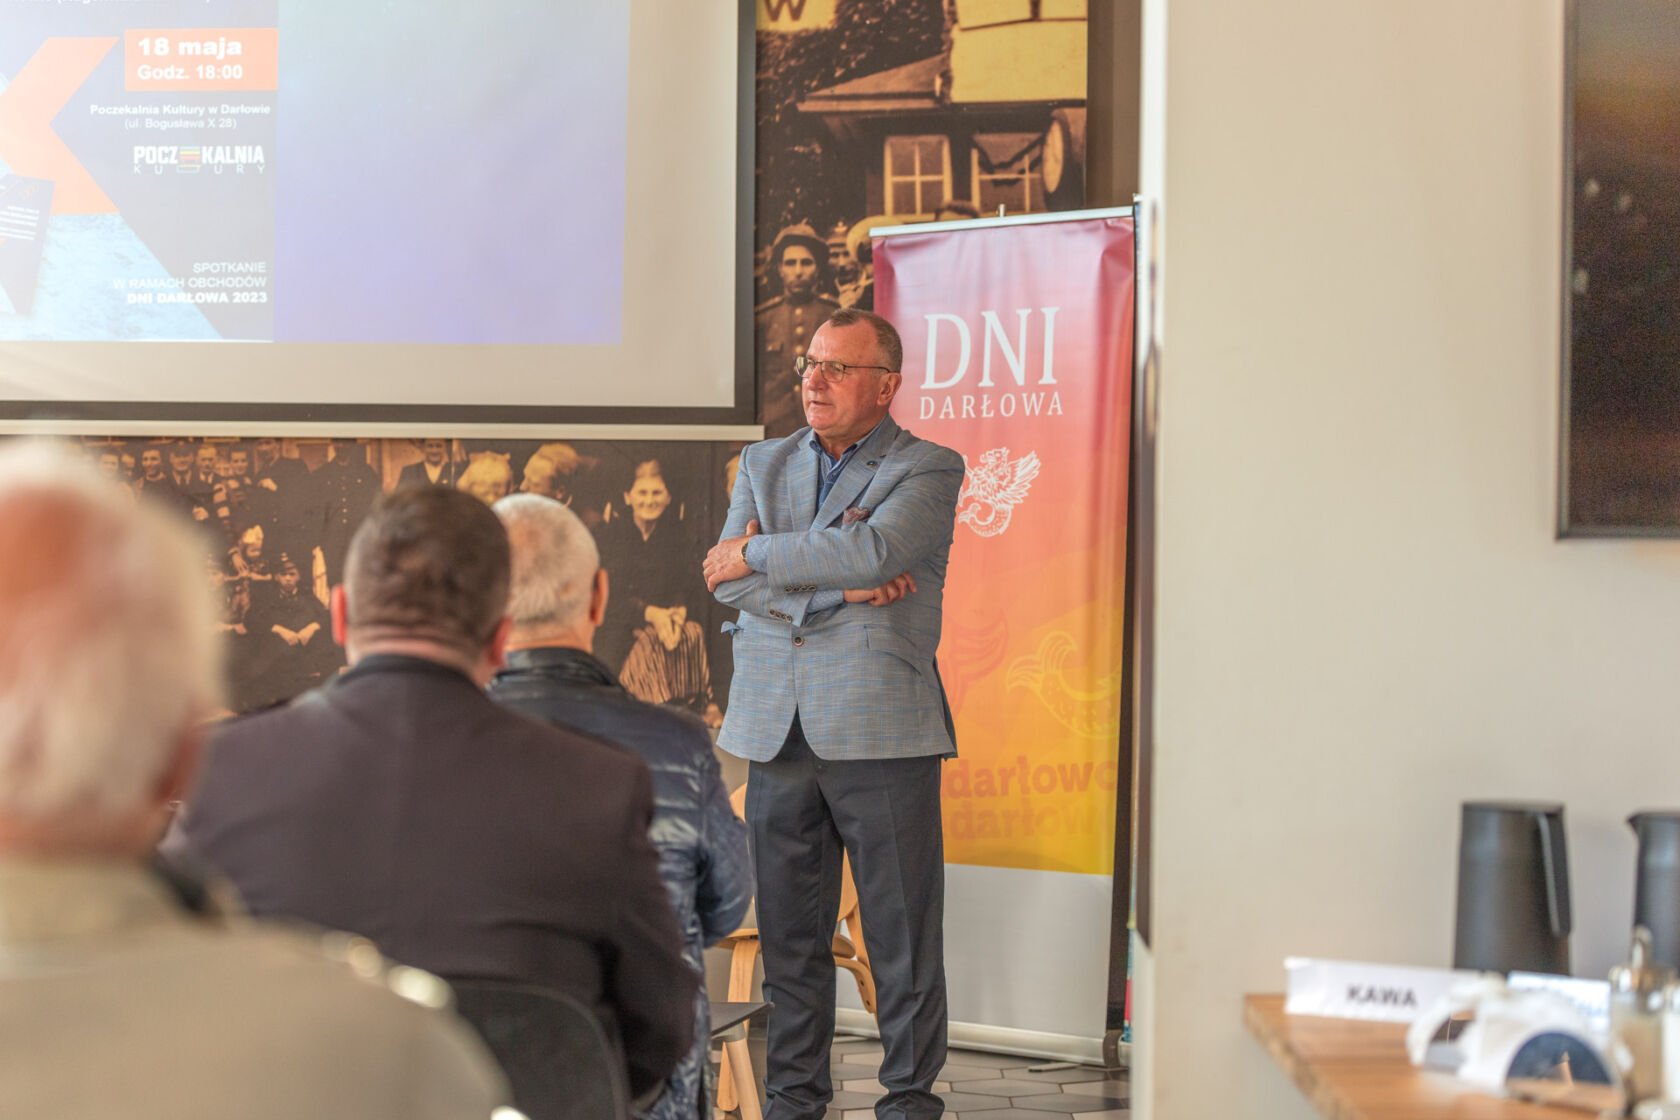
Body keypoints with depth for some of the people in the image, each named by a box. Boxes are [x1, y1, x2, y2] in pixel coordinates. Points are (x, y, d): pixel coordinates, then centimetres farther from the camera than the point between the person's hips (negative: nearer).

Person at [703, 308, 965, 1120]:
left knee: (902, 933, 1)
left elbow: (874, 549, -18)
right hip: (776, 729, 4)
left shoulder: (928, 470, 1)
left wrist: (756, 553, -8)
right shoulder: (763, 463, 15)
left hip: (880, 732, -4)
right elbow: (728, 583, 1)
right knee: (788, 930, 9)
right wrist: (838, 588, -11)